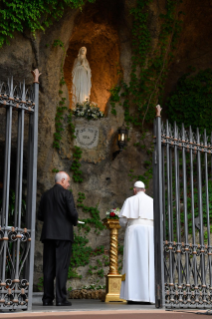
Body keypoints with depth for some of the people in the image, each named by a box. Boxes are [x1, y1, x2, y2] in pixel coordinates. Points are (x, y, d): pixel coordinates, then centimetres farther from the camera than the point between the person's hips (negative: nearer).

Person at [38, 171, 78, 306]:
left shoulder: (46, 195, 12)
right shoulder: (66, 194, -5)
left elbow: (41, 215, 11)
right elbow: (72, 213, -13)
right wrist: (75, 221, 7)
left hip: (48, 234, 5)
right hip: (64, 234, -5)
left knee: (48, 267, 7)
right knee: (62, 267, -3)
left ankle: (47, 298, 7)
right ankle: (61, 298, -5)